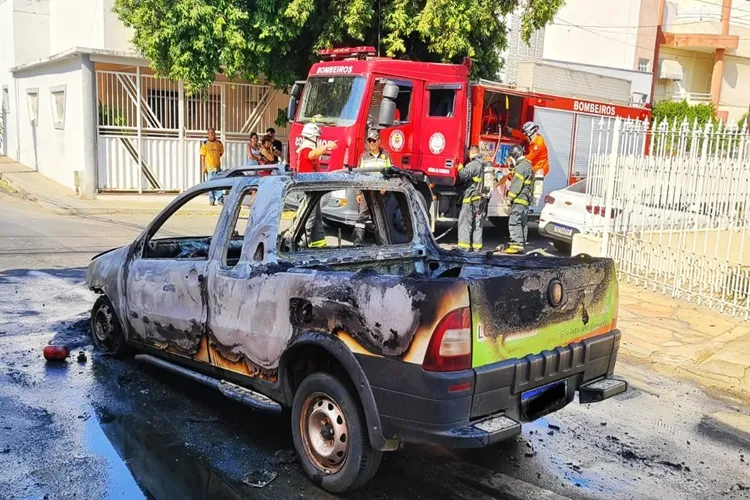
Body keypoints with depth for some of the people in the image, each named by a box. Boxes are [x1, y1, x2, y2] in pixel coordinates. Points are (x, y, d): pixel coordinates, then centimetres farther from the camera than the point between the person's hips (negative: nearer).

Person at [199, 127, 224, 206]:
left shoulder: (219, 143, 7)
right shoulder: (205, 143, 0)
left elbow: (221, 152, 21)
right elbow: (202, 156, -1)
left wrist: (216, 157, 7)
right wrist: (203, 167, -5)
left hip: (217, 166, 2)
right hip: (209, 166, -2)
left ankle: (220, 200, 1)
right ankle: (211, 200, 10)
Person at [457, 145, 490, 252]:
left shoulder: (473, 164, -13)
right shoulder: (486, 164, 11)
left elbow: (463, 175, -24)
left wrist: (460, 168, -5)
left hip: (471, 197, -7)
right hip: (482, 198, 7)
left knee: (465, 221, -3)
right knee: (477, 223, 13)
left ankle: (464, 246, -7)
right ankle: (476, 246, 15)